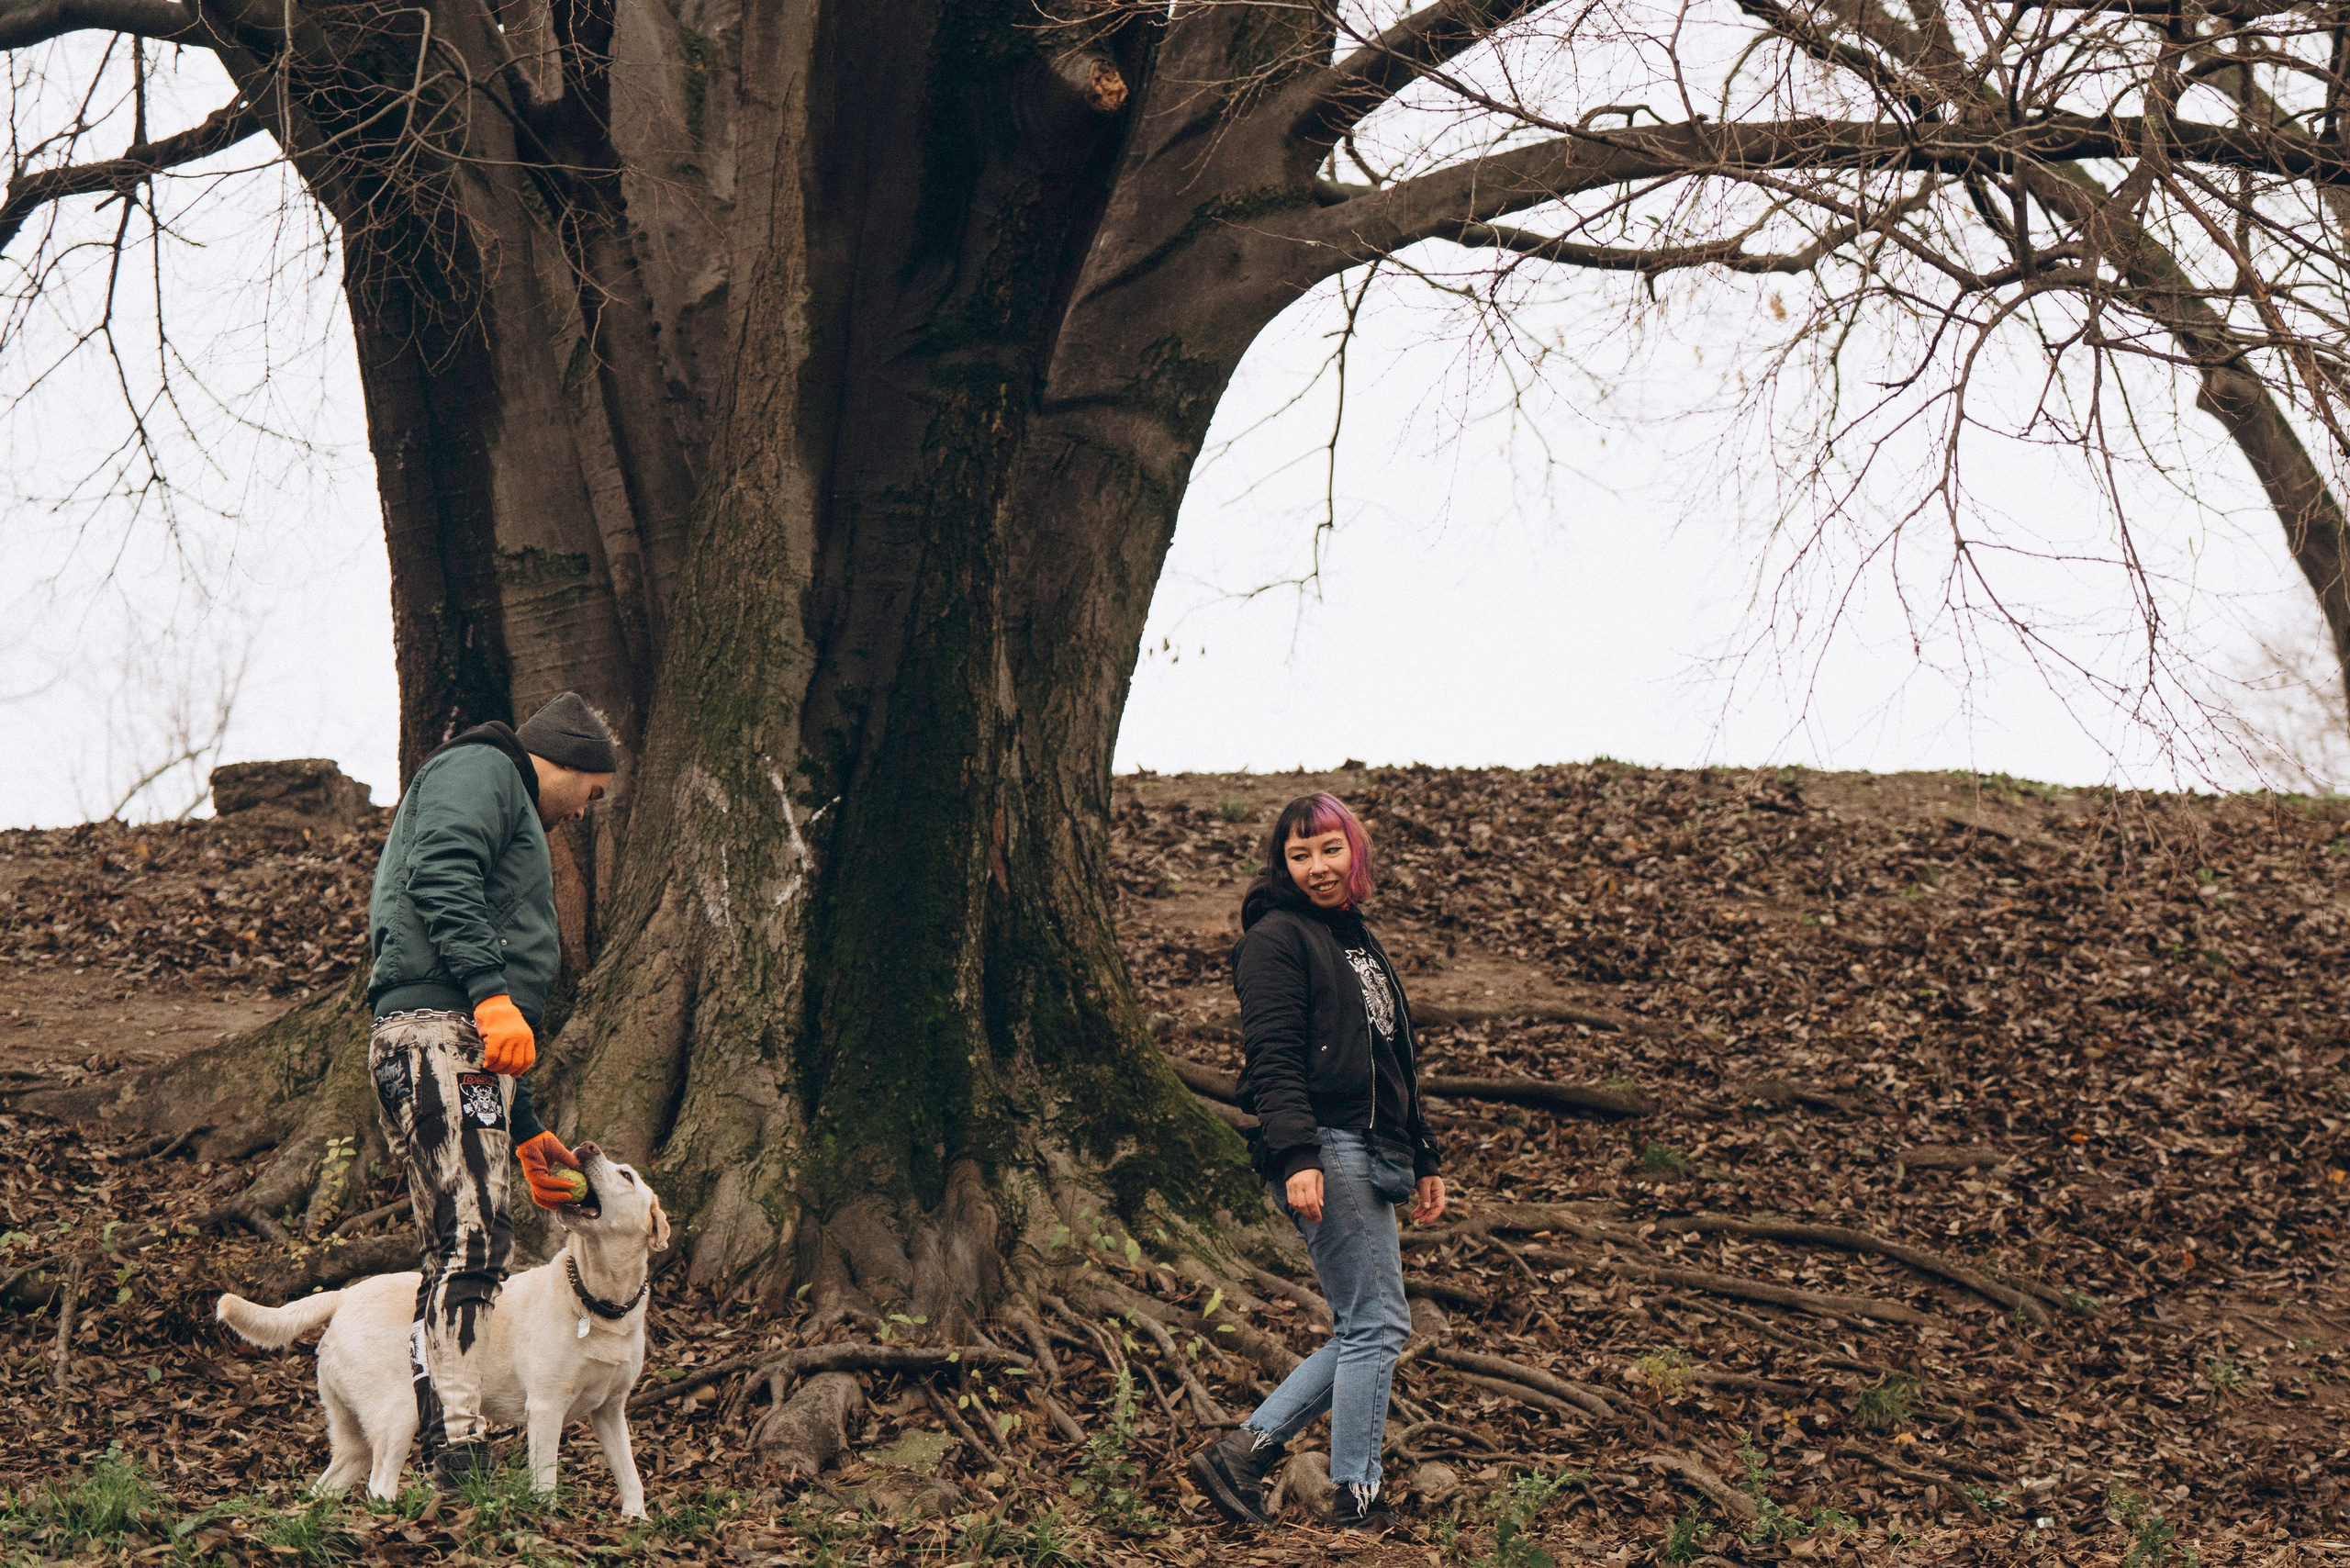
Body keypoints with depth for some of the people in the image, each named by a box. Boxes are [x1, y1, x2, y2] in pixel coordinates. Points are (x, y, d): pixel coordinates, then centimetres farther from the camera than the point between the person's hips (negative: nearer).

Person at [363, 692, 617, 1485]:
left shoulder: (515, 821, 36)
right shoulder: (480, 770, 6)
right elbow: (439, 877, -15)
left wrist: (526, 1131, 34)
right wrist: (491, 991, -25)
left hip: (470, 1042, 10)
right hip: (437, 1029, -10)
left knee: (466, 1252, 5)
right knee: (469, 1242, -18)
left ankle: (448, 1465, 2)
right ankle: (459, 1455, -26)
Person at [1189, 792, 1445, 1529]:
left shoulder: (1359, 940, 22)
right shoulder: (1276, 939, -5)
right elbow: (1272, 1058, -15)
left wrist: (1422, 1160, 24)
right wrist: (1297, 1158, -25)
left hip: (1371, 1156, 9)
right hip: (1325, 1152, -9)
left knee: (1368, 1328, 8)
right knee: (1377, 1324, -8)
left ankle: (1243, 1452, 10)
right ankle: (1358, 1498, -3)